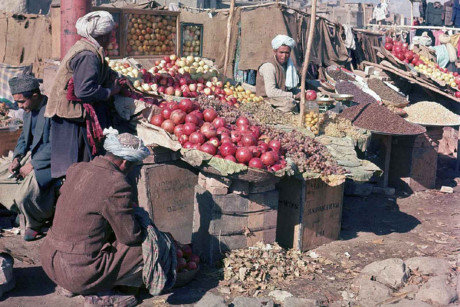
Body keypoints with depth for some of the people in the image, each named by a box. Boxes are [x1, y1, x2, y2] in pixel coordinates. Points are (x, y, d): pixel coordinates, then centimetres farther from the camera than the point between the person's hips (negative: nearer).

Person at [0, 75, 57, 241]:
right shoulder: (28, 111, 7)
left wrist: (32, 165, -21)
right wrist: (17, 158, 0)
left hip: (48, 161, -10)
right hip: (30, 156, 10)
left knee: (24, 194, -26)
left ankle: (36, 223, 5)